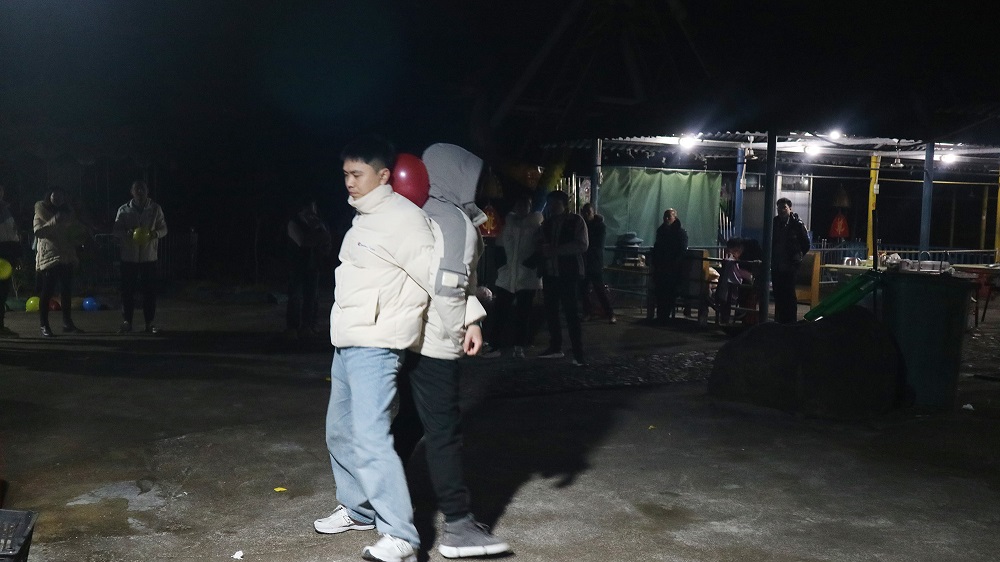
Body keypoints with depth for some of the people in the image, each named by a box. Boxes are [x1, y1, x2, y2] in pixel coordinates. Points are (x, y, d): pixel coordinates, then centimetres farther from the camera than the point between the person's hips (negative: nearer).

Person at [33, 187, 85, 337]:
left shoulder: (67, 213, 18)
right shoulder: (41, 213, 2)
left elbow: (76, 231, 22)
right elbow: (38, 231, -14)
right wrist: (54, 222, -22)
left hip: (66, 257, 6)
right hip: (48, 257, -6)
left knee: (67, 291, 8)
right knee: (47, 291, -8)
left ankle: (67, 323, 15)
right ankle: (44, 326, -7)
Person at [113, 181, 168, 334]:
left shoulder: (155, 209, 2)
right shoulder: (124, 210, 1)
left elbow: (163, 228, 5)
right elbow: (116, 229, 2)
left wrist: (156, 233, -18)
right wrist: (127, 233, -19)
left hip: (149, 256, 0)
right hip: (129, 256, 0)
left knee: (149, 290, 2)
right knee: (128, 290, 2)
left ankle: (149, 323, 10)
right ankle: (126, 322, 11)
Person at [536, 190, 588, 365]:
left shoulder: (576, 221, -1)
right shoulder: (547, 223, 16)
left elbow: (582, 245, -12)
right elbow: (540, 244, 17)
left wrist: (555, 249, -17)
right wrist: (543, 249, -8)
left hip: (569, 273, -6)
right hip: (549, 272, 6)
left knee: (570, 311, -9)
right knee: (550, 310, 8)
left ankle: (578, 353, -9)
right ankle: (555, 347, 20)